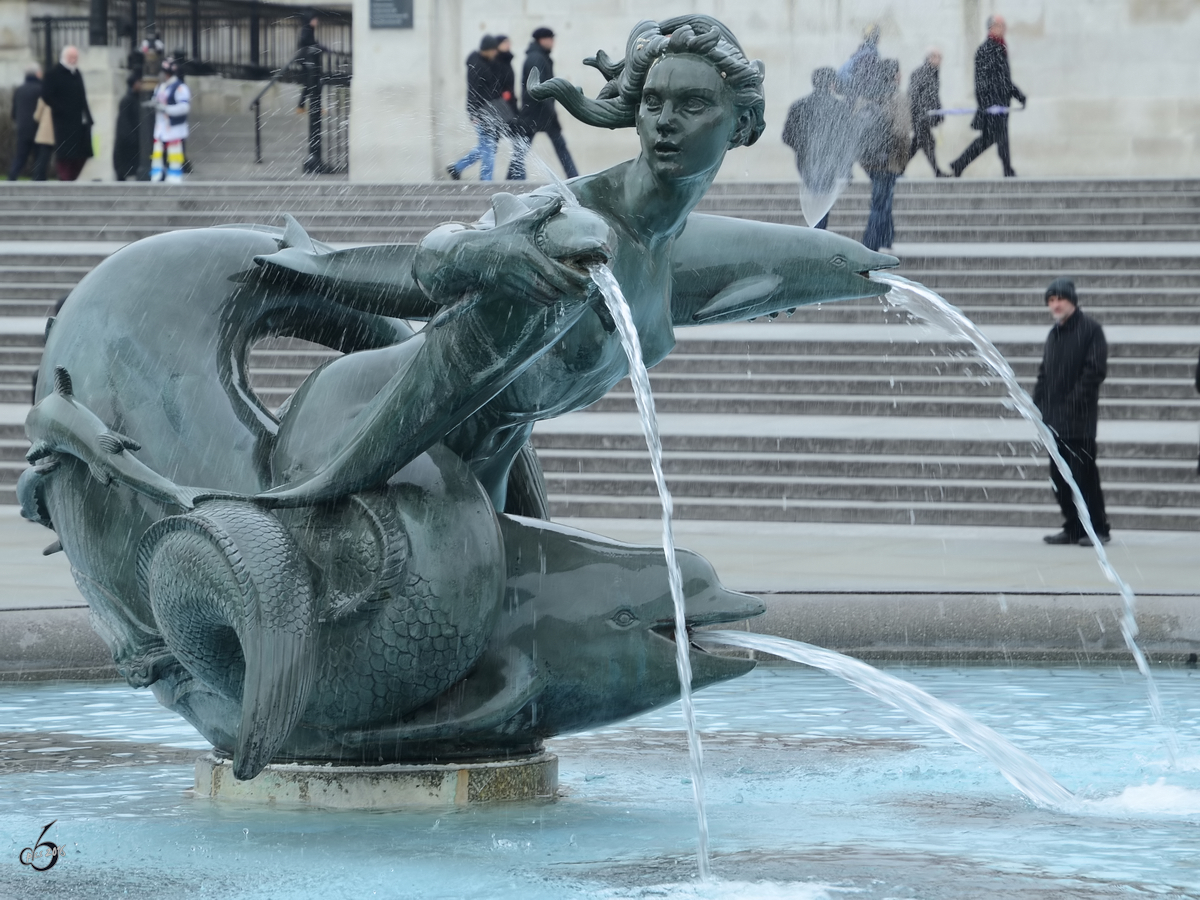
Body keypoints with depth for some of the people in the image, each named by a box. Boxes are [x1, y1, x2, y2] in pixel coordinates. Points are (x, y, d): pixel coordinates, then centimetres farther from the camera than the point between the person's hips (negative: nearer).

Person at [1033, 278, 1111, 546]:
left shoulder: (1090, 329, -5)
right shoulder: (1054, 334, 17)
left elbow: (1095, 370, -12)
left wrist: (1074, 402, -17)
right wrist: (1039, 402, 8)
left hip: (1080, 418, -8)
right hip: (1054, 419, 8)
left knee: (1083, 473, -8)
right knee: (1060, 475, 8)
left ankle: (1097, 528, -2)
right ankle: (1073, 528, 15)